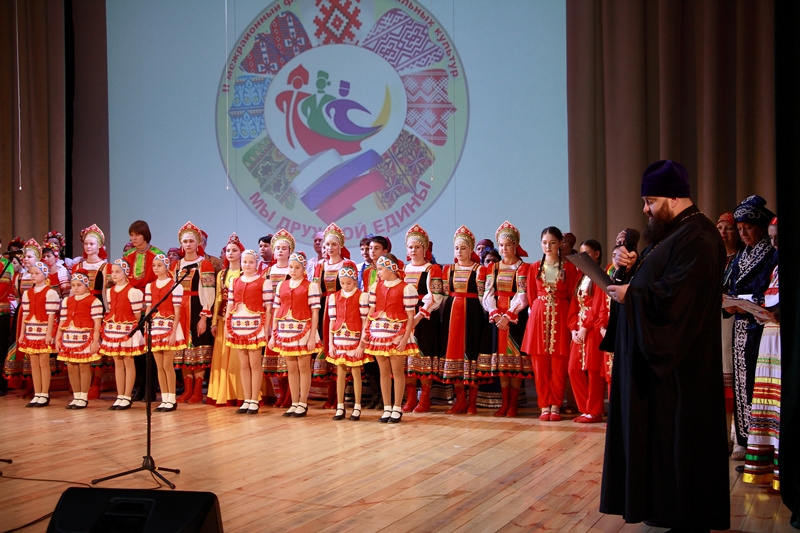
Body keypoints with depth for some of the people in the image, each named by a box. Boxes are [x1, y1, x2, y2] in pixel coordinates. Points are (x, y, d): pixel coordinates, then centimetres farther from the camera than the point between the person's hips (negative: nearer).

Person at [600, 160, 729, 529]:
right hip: (657, 355, 10)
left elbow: (676, 295, -27)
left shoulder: (696, 238, -18)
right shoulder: (672, 232, 15)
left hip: (680, 363, -10)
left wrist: (631, 295, -17)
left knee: (679, 438, -2)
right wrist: (632, 266, 0)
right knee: (659, 434, 14)